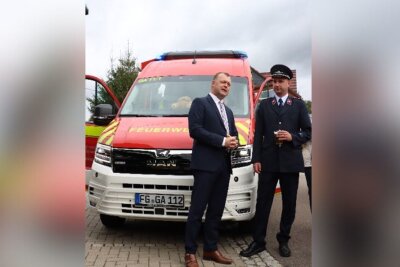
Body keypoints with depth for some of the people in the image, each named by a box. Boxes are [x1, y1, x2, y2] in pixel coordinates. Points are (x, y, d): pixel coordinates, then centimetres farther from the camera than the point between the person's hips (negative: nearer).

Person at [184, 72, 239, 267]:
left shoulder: (228, 111, 25)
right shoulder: (200, 103, 1)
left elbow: (234, 134, 26)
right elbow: (194, 130, -12)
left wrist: (234, 142, 1)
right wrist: (222, 141, -15)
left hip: (224, 166, 8)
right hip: (205, 164, -7)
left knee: (216, 211, 11)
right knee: (197, 210, -4)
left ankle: (210, 249, 21)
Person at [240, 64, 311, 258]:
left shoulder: (299, 105, 9)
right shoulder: (264, 105, 11)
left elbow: (308, 132, 6)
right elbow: (258, 135, 6)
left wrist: (292, 137, -13)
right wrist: (256, 159, -3)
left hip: (290, 161, 0)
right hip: (268, 161, 0)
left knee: (289, 203, 8)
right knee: (262, 203, 3)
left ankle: (283, 240, 23)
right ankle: (258, 242, 12)